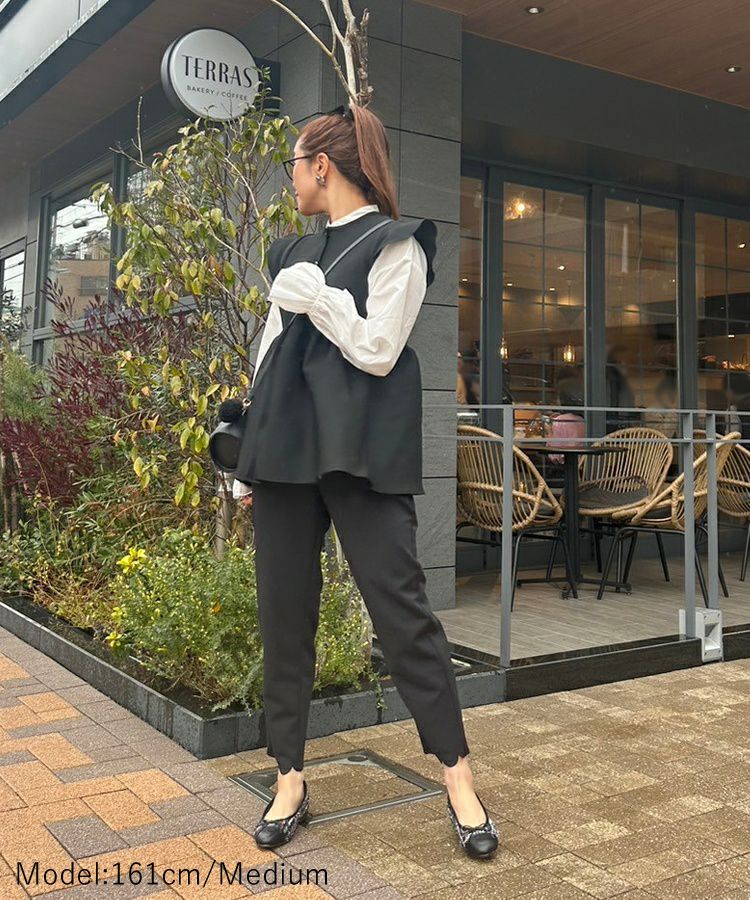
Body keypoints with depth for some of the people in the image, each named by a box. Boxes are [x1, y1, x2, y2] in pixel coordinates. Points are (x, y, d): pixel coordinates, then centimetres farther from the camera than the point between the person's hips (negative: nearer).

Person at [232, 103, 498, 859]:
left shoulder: (395, 245, 1)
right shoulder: (292, 252, 19)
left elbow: (379, 351, -8)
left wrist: (317, 297, -9)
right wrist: (250, 458, 16)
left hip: (361, 451, -6)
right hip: (286, 447, 6)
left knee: (400, 607, -6)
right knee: (282, 613, 5)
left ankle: (457, 777, 7)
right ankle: (289, 779, 16)